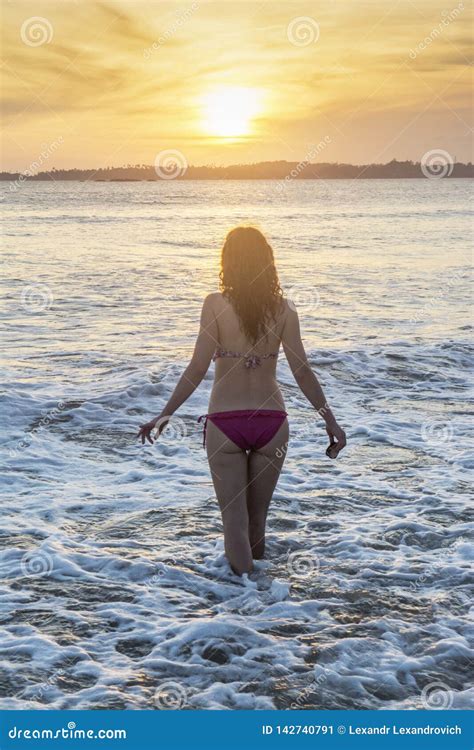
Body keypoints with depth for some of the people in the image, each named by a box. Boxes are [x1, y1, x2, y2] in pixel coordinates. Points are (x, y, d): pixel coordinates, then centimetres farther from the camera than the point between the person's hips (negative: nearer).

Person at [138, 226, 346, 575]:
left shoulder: (216, 304, -8)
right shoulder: (284, 308, -2)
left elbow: (198, 368, -11)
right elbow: (302, 370, -5)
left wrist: (164, 415, -3)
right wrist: (331, 421, 1)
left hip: (225, 422, -2)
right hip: (271, 422, 3)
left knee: (234, 515, 6)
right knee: (258, 515, 18)